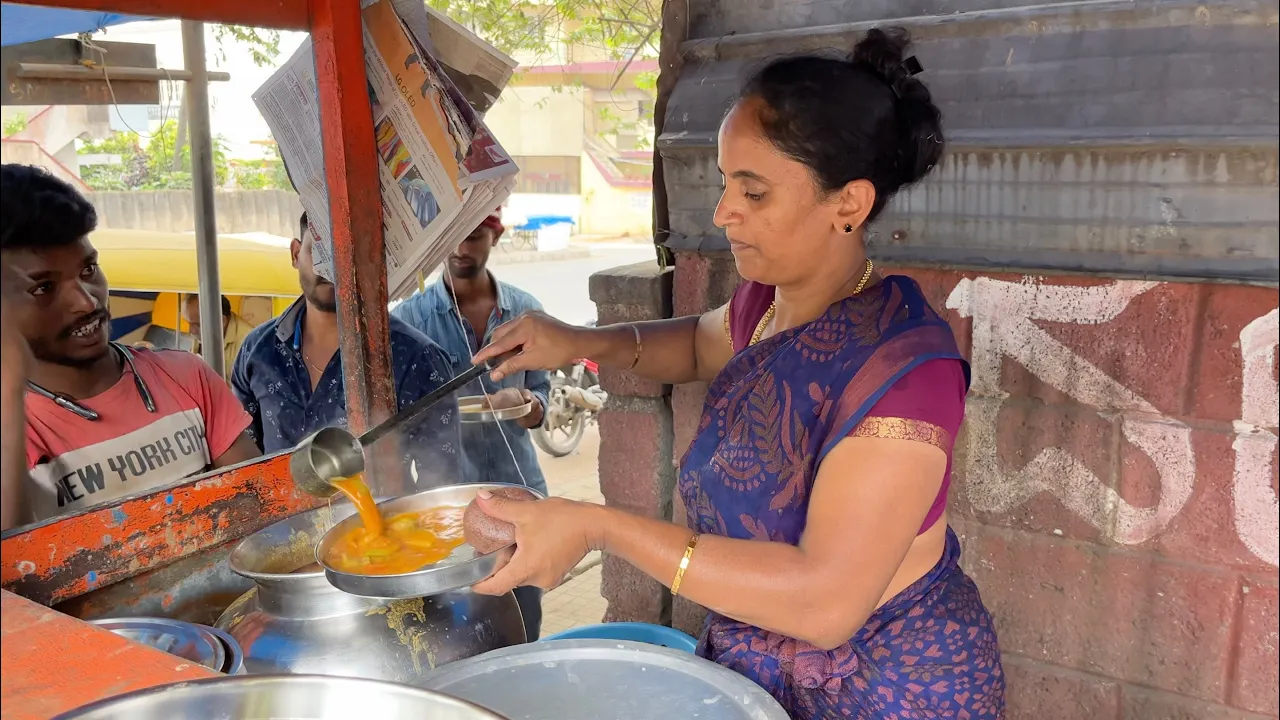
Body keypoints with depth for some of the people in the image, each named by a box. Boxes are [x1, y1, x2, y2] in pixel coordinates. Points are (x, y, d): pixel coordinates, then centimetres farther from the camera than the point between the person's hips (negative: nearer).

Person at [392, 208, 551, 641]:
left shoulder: (525, 311, 5)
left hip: (520, 490, 2)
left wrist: (521, 402, -15)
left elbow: (540, 406, 8)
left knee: (523, 636, 8)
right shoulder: (411, 317, -2)